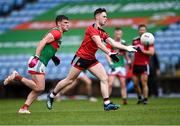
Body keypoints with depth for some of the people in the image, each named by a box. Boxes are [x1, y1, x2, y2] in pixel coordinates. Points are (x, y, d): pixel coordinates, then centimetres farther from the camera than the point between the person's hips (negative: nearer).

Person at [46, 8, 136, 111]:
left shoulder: (102, 33, 6)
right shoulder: (91, 29, -18)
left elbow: (113, 43, -1)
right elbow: (99, 44, -29)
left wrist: (127, 48, -11)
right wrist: (110, 53, -37)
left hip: (91, 59, 7)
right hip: (81, 58, -7)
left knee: (104, 78, -8)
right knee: (69, 80, 2)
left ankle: (107, 103, -10)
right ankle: (51, 96, 22)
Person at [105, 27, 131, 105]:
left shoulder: (123, 43, 11)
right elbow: (107, 54, -12)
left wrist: (128, 60, 7)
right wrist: (110, 63, -24)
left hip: (122, 66, 4)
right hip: (114, 66, -4)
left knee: (123, 84, 4)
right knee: (110, 84, -11)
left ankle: (124, 100, 6)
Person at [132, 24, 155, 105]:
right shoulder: (135, 40, 13)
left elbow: (151, 52, -12)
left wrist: (142, 51, -20)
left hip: (144, 64, -5)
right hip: (135, 64, 5)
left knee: (144, 83, -9)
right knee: (135, 84, 5)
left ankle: (145, 99, -4)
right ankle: (139, 98, 22)